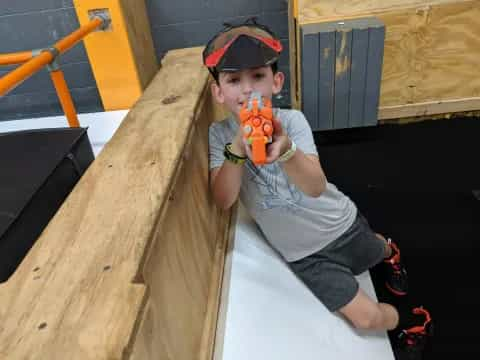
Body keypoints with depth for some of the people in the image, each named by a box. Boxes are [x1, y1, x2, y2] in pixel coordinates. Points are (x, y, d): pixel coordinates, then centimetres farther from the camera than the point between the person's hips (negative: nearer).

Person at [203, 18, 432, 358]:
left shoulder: (292, 120, -19)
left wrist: (284, 150, -53)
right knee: (366, 317, 0)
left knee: (376, 253, 29)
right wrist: (238, 148, -45)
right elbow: (223, 200, -28)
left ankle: (390, 251, 69)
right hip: (303, 253, 0)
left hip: (340, 224, 1)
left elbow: (316, 187, -32)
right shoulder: (219, 134, -15)